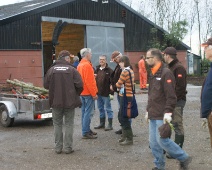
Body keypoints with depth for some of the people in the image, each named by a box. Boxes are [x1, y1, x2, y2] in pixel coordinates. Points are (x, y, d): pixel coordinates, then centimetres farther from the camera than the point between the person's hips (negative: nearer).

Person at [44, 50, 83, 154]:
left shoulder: (52, 69, -2)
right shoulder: (72, 69, -7)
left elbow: (46, 85, 1)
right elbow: (79, 85, -12)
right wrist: (76, 94, 7)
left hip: (56, 101, 2)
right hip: (70, 101, -1)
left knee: (57, 124, 12)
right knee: (69, 124, 8)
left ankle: (58, 147, 13)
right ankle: (68, 147, 8)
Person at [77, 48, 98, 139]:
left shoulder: (80, 65, 13)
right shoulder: (87, 65, -17)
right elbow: (89, 81, -20)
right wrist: (94, 94, -17)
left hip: (82, 93, 10)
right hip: (88, 93, -10)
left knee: (84, 112, 14)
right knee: (88, 113, -7)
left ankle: (87, 129, 22)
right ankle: (85, 133, -5)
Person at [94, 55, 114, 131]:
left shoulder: (109, 70, -7)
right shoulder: (97, 69, 12)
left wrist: (111, 93, -16)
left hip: (106, 93, -6)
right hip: (98, 93, 6)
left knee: (108, 109, 1)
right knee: (100, 108, 14)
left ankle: (110, 125, 7)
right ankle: (102, 123, 25)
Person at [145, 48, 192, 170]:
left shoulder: (166, 73, -13)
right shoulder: (153, 74, 16)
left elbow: (171, 96, -18)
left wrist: (168, 112, -22)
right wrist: (148, 110, 22)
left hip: (162, 116, -9)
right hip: (153, 115, 9)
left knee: (162, 140, -10)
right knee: (154, 142, 8)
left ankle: (184, 158, 6)